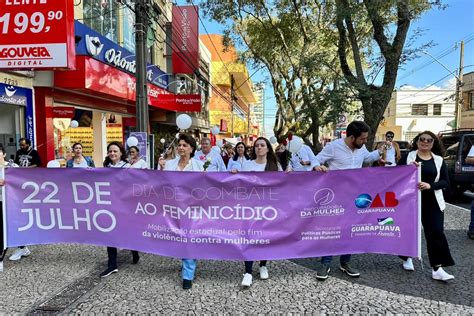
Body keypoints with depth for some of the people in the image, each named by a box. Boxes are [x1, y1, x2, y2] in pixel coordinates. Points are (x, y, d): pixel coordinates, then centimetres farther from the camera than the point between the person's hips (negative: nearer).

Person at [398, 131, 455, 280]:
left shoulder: (439, 160, 5)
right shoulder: (408, 157, -1)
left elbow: (445, 182, 1)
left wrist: (430, 185, -17)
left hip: (432, 203, 2)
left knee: (436, 233, -3)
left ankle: (437, 269, 2)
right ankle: (407, 258, 34)